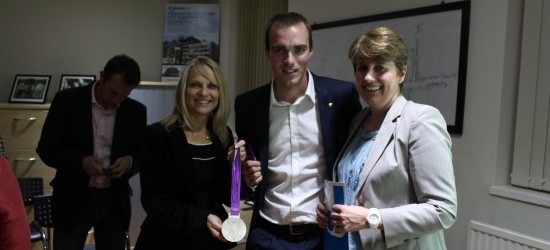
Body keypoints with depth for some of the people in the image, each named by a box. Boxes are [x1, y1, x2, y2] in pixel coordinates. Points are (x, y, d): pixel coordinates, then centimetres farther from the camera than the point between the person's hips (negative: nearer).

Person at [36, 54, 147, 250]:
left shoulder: (136, 111, 0)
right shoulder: (67, 100, -6)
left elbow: (143, 155, 8)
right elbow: (46, 148, -5)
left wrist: (130, 161, -16)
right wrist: (81, 161, -23)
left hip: (114, 202, 2)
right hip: (73, 200, -2)